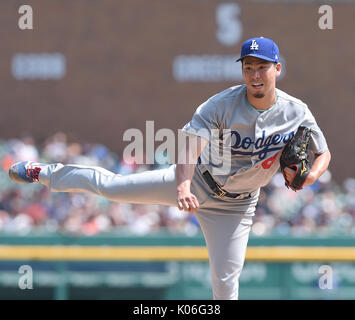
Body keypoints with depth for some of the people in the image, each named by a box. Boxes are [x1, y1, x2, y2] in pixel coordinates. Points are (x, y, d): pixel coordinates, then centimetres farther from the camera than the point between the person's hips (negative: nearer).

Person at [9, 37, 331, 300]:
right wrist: (183, 186, -52)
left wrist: (310, 176, -28)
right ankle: (43, 172, 30)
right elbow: (191, 143, -33)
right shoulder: (223, 104, -23)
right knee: (109, 185, 5)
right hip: (197, 180, 0)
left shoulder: (297, 113, -16)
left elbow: (323, 153, -3)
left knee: (226, 282, -2)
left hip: (235, 205, 1)